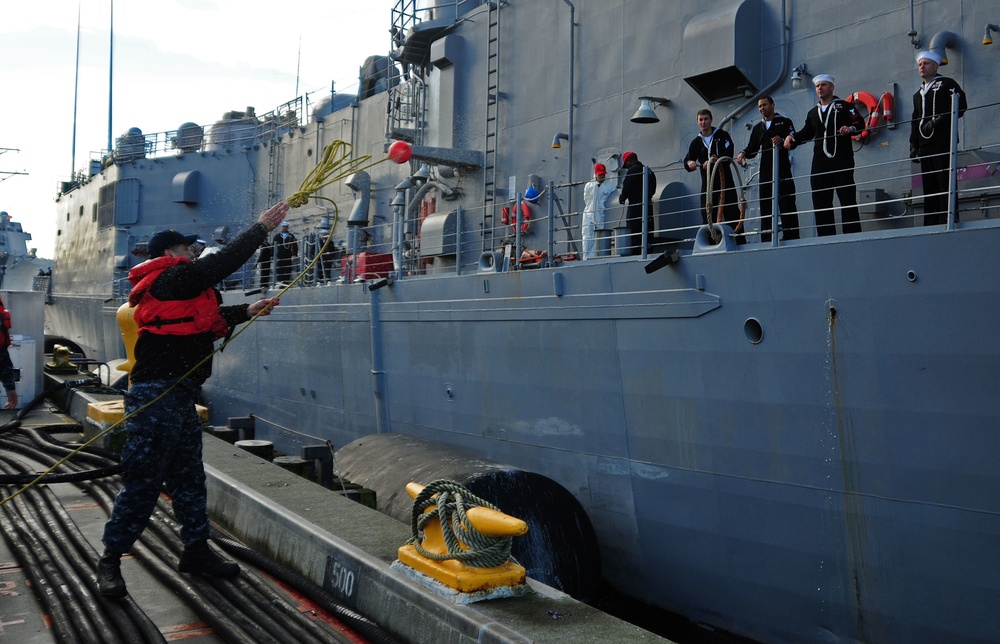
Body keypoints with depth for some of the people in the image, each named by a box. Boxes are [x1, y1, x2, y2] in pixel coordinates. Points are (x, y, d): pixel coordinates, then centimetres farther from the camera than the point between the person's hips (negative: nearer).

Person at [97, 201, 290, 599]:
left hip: (179, 396, 11)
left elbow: (209, 319, 28)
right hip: (158, 397, -11)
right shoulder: (174, 277, -11)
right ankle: (111, 559, 6)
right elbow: (225, 261, -13)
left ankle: (196, 550, 25)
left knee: (189, 477, 15)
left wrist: (248, 311, 21)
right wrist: (263, 227, -4)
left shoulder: (175, 286, 19)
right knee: (142, 481, -4)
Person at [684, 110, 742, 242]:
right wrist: (689, 163, -20)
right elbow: (687, 159, 5)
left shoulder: (722, 135, 2)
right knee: (707, 214, 1)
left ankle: (739, 243, -6)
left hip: (725, 179, -3)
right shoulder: (696, 142, 13)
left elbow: (729, 153, -11)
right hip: (707, 182, 4)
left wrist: (713, 160, -27)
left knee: (731, 211, -6)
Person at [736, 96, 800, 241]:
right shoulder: (757, 128, 24)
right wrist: (743, 153, -8)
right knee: (765, 205, 1)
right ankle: (766, 239, 0)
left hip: (782, 169, -5)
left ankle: (791, 237, -11)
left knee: (787, 202, -9)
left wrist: (782, 140, -23)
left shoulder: (784, 122, 10)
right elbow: (752, 149, 14)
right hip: (765, 171, 5)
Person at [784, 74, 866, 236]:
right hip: (820, 164, 5)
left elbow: (860, 123, -3)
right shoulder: (813, 113, 25)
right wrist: (792, 137, 0)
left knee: (847, 198, -7)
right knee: (821, 201, 1)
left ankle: (853, 235, -8)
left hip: (842, 161, -5)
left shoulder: (844, 106, 8)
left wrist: (851, 128, -24)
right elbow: (806, 133, 20)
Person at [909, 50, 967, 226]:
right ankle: (931, 224, 2)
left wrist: (938, 121, -14)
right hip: (925, 145, 6)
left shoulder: (947, 84, 7)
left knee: (945, 183, -12)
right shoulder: (918, 94, 26)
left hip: (943, 141, -6)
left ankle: (949, 220, -15)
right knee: (929, 185, 3)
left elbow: (960, 106, -6)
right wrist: (913, 146, 15)